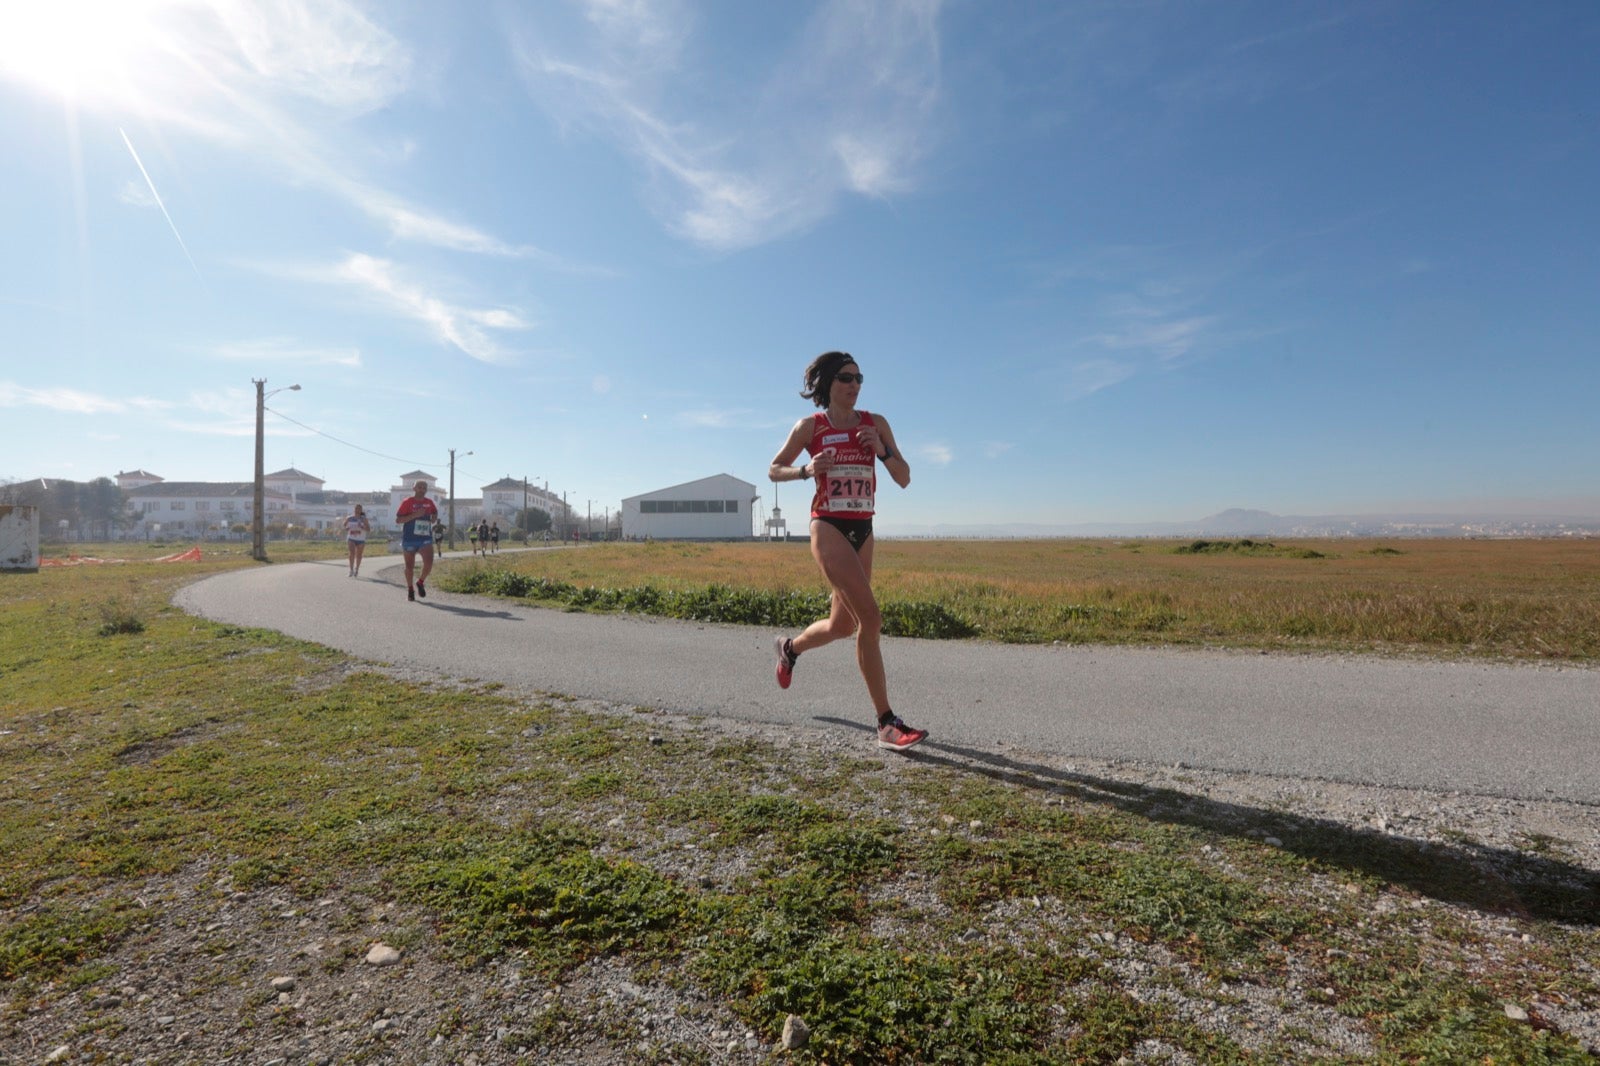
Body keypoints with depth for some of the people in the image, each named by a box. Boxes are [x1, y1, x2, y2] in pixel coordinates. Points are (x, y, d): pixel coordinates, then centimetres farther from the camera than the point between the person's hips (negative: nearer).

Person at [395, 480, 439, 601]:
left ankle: (420, 582, 12)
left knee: (429, 563, -15)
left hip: (426, 539, 2)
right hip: (409, 539, -2)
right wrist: (415, 515, -21)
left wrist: (434, 517, 2)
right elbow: (398, 519, -10)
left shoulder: (429, 503, 7)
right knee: (410, 566, 8)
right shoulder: (407, 502, -5)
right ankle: (410, 589, 27)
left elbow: (435, 513, 25)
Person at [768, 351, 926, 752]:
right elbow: (773, 470, 8)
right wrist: (806, 470, -12)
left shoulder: (876, 424, 8)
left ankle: (789, 647, 46)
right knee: (870, 618, -18)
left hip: (863, 530, 6)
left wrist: (882, 451, -12)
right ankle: (887, 724, -10)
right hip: (829, 527, -5)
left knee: (843, 624, 13)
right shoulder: (810, 427, 0)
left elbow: (904, 478, 6)